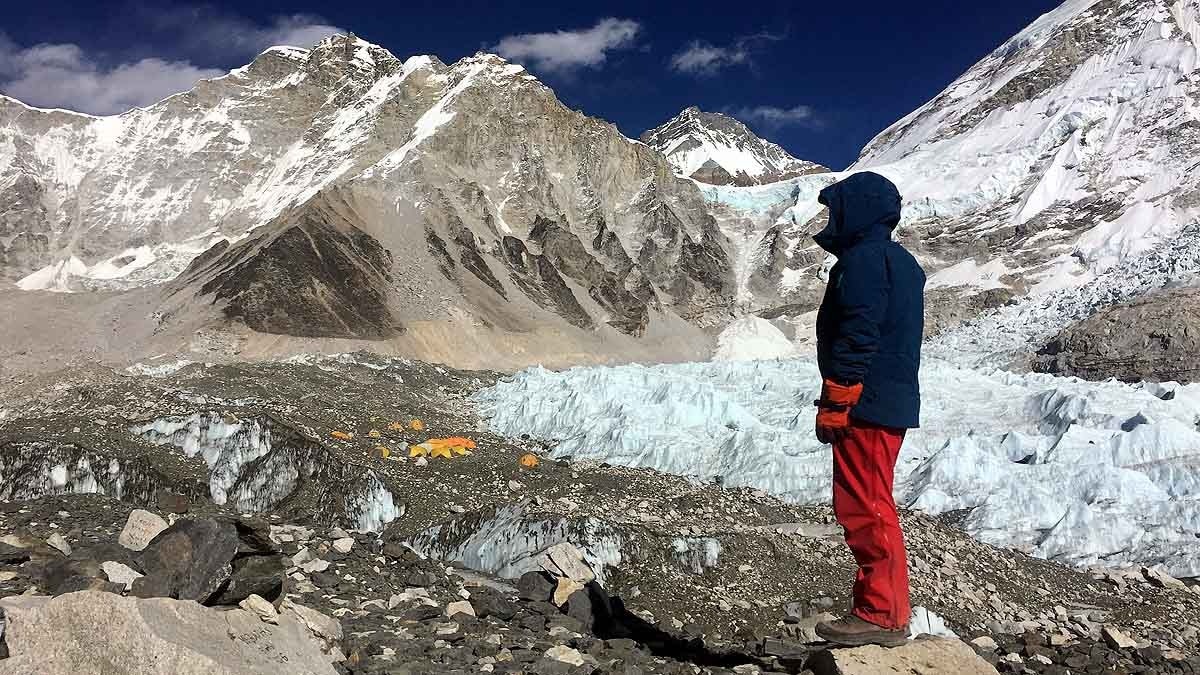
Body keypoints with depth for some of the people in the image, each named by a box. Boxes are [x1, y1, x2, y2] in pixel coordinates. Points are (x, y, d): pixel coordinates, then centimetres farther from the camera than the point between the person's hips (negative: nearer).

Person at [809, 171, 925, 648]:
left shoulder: (863, 259, -12)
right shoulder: (901, 261, 20)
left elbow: (857, 336, -21)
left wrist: (834, 402, -18)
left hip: (866, 406, -11)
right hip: (895, 403, 11)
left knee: (865, 509, -5)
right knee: (872, 508, 15)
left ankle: (882, 615, 2)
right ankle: (880, 606, 23)